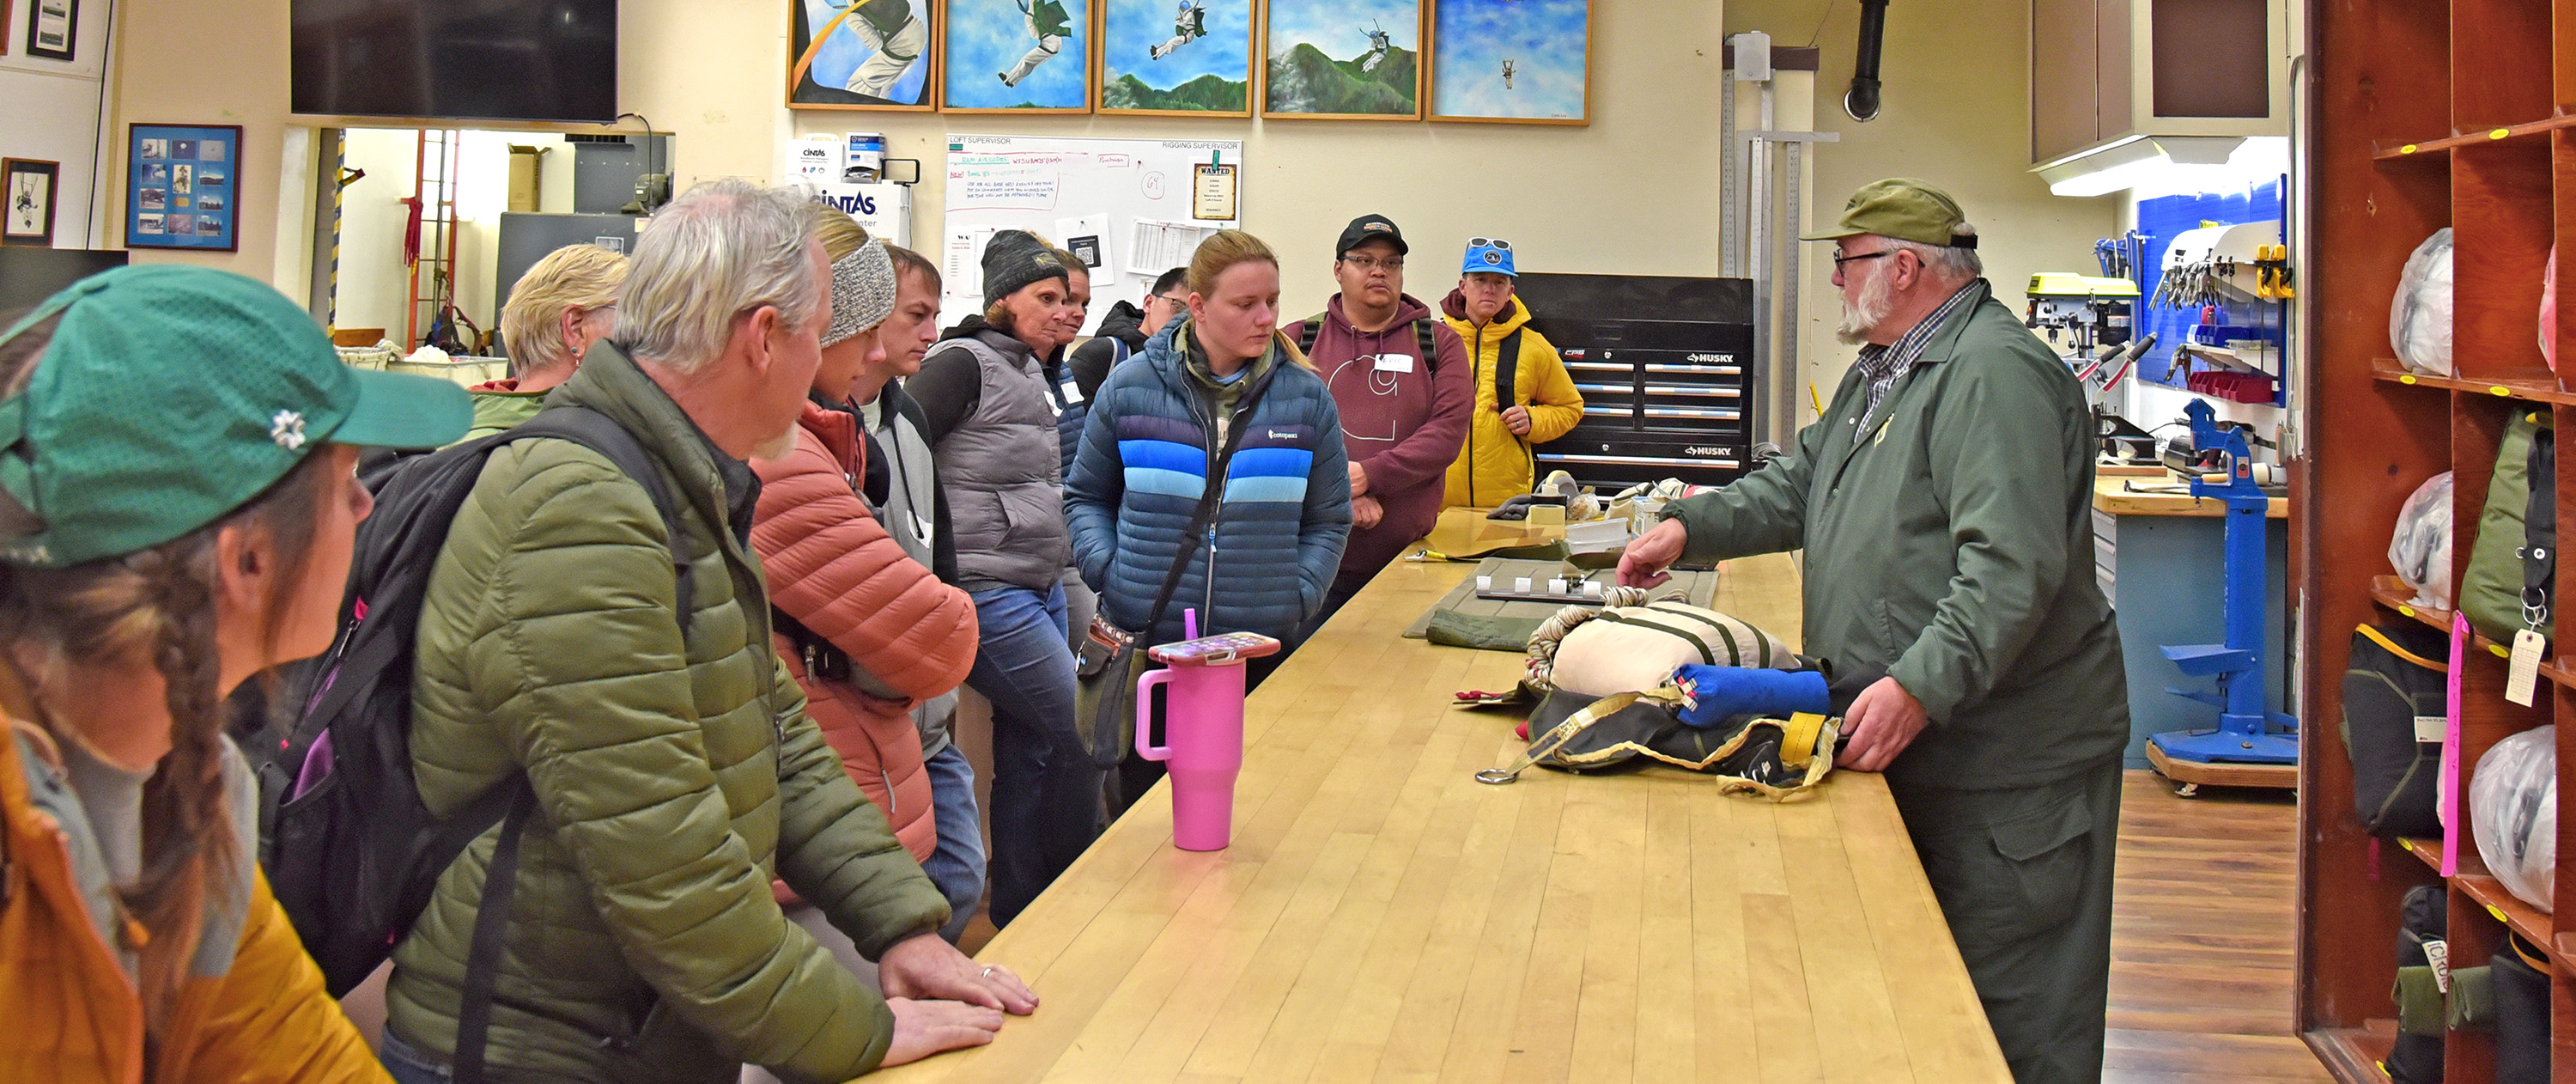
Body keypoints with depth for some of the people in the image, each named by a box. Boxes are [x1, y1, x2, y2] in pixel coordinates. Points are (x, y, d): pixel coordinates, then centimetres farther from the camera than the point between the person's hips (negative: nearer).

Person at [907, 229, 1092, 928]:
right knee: (1073, 737, -7)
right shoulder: (963, 364, -11)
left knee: (1028, 748, 10)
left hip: (1040, 587, 9)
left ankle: (1020, 914, 18)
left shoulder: (1028, 373, 17)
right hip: (987, 590, -9)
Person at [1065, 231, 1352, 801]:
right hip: (1146, 644, 0)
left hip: (1260, 648, 1)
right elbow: (1086, 497, 12)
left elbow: (1328, 522, 12)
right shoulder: (1130, 387, 2)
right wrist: (1107, 574, -3)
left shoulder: (1307, 397, 4)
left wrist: (1295, 599, -2)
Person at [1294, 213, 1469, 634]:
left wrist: (1369, 474, -14)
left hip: (1407, 555, 1)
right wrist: (1344, 493, -14)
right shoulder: (1299, 342, 9)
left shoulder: (1439, 343, 10)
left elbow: (1449, 429, -3)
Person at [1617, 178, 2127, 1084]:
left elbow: (2012, 568, -28)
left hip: (2008, 763, -10)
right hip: (1914, 742, 10)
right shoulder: (1885, 370, 18)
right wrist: (1692, 526, 17)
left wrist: (1919, 687, -33)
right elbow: (1801, 484, 29)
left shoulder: (1994, 373, -18)